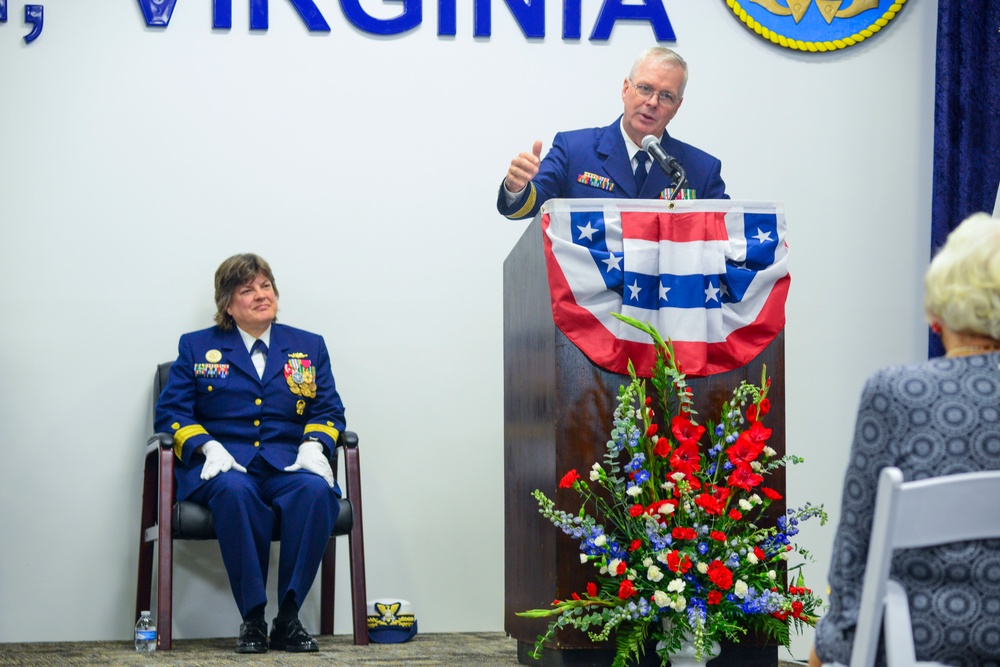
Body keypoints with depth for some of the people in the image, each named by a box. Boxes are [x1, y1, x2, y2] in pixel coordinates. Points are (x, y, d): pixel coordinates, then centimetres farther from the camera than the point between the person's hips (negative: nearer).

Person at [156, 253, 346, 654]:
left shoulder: (309, 347, 21)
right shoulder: (196, 347, 16)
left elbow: (328, 409, 15)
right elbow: (171, 411, 8)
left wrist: (313, 444, -7)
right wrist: (208, 447, -10)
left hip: (288, 466, 2)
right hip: (224, 467, -1)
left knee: (317, 491, -35)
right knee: (234, 491, -39)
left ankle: (288, 617, -29)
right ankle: (252, 619, -31)